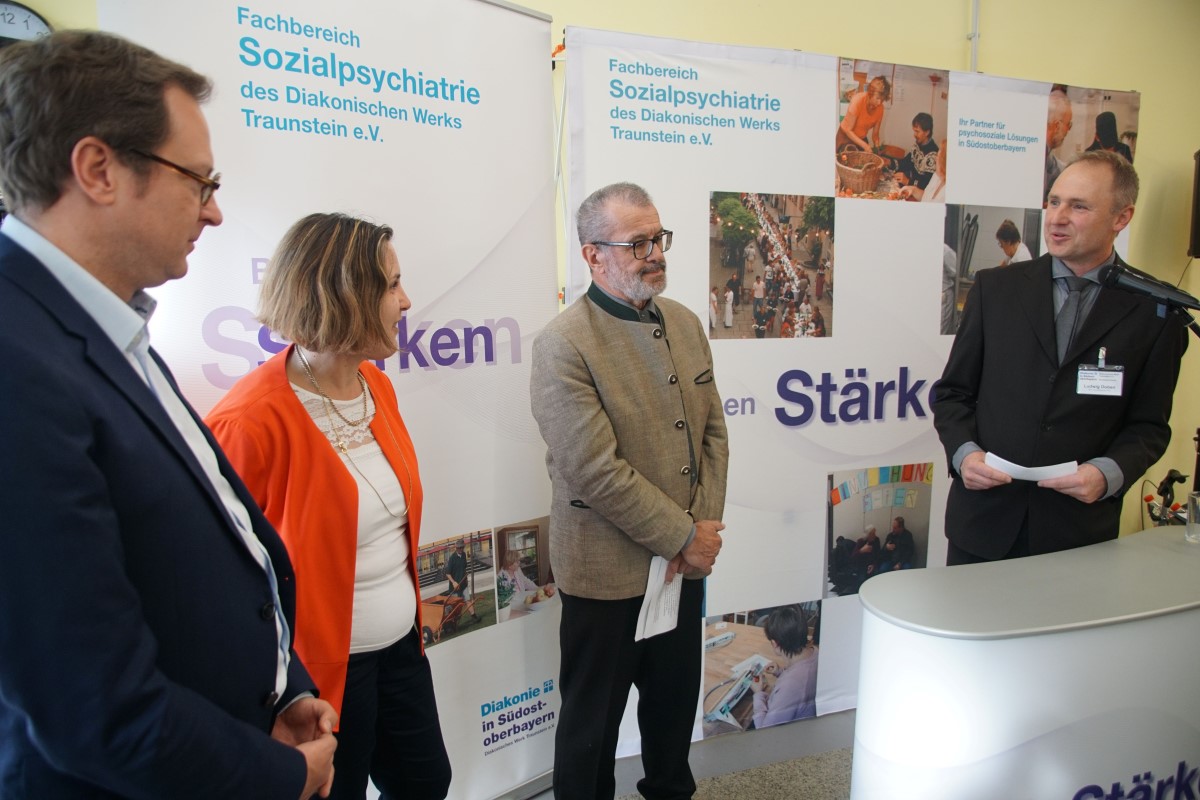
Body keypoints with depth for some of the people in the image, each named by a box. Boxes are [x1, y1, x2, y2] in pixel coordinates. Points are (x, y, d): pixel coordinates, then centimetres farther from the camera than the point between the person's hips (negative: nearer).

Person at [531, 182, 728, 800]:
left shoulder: (685, 322, 4)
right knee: (593, 719, 14)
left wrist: (704, 525, -5)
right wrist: (685, 537, -15)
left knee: (676, 697, 25)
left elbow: (713, 430, 6)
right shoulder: (563, 345, -18)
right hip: (608, 573, -6)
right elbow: (598, 472, -22)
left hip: (684, 561, 7)